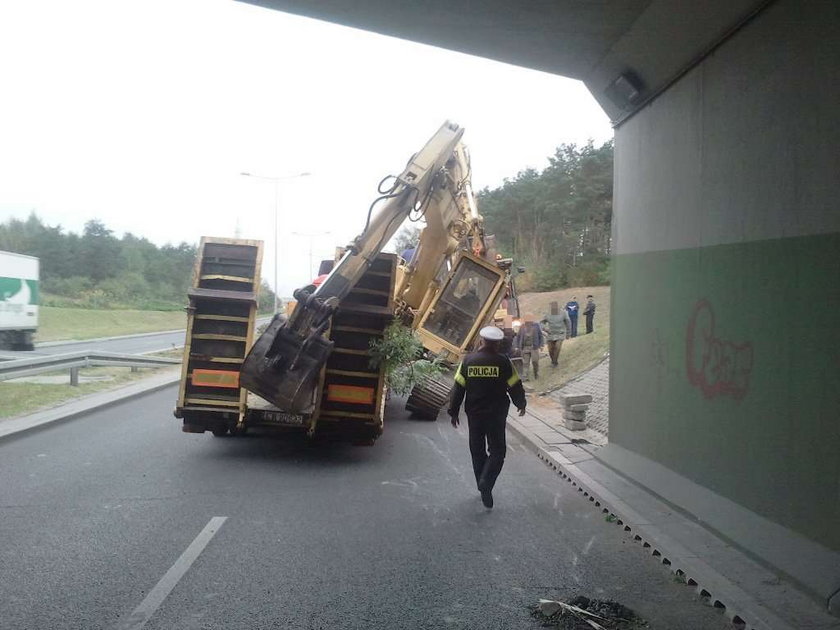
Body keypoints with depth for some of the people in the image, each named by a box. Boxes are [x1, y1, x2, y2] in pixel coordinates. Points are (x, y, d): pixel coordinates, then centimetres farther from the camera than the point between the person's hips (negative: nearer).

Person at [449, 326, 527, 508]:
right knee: (497, 450, 5)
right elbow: (515, 386, -3)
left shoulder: (468, 360, -3)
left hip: (474, 413, 3)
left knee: (477, 451, 16)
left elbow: (458, 387, -1)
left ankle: (483, 486, 24)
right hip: (496, 414, -3)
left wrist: (454, 411, 7)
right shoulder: (502, 362, -9)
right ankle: (486, 482, -16)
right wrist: (521, 404, 16)